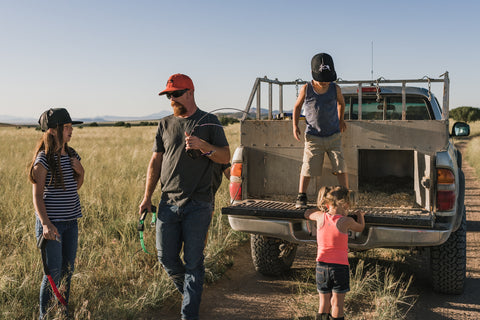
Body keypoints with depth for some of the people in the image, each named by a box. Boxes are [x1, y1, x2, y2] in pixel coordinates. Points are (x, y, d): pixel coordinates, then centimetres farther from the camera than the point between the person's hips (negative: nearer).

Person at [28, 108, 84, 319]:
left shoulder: (72, 155, 8)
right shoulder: (44, 159, -12)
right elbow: (37, 195, -12)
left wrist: (80, 172, -1)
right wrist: (45, 223, -22)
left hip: (71, 222, 7)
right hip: (52, 223, -6)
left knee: (68, 270, 12)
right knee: (54, 273, -1)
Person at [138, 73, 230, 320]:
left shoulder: (209, 122, 3)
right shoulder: (165, 124, 11)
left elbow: (226, 157, 1)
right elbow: (155, 161, 13)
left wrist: (202, 145, -17)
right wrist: (147, 197, 9)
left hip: (198, 205, -3)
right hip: (168, 203, 4)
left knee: (193, 261, 0)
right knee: (166, 258, 6)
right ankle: (189, 291, 33)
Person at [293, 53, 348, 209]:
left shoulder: (335, 89, -2)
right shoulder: (306, 89, -6)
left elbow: (341, 103, 20)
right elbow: (297, 106, 9)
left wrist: (341, 120, 18)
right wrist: (295, 125, 1)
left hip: (334, 136, 2)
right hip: (313, 137, -1)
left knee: (340, 167, -1)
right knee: (308, 167, -1)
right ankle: (301, 197, 15)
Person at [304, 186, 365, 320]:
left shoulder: (320, 217, -2)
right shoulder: (346, 221, -11)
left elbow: (307, 213, 21)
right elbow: (360, 228, 11)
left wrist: (323, 209, 28)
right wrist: (360, 214, 29)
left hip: (321, 266, 3)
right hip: (340, 266, -3)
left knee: (324, 303, 13)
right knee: (337, 304, 5)